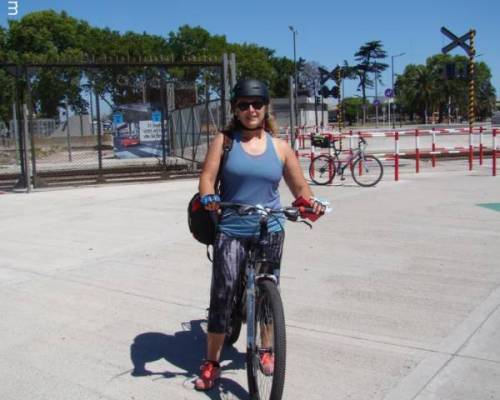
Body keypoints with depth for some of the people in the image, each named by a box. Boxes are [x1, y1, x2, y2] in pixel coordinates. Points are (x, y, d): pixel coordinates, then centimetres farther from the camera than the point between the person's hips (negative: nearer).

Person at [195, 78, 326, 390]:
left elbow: (300, 186, 6)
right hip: (231, 231, -2)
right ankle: (212, 362, 9)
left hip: (270, 231, 2)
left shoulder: (280, 147, 5)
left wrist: (311, 202, -15)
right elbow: (207, 176, -6)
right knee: (223, 292, -7)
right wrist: (208, 197, -27)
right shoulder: (224, 141, 1)